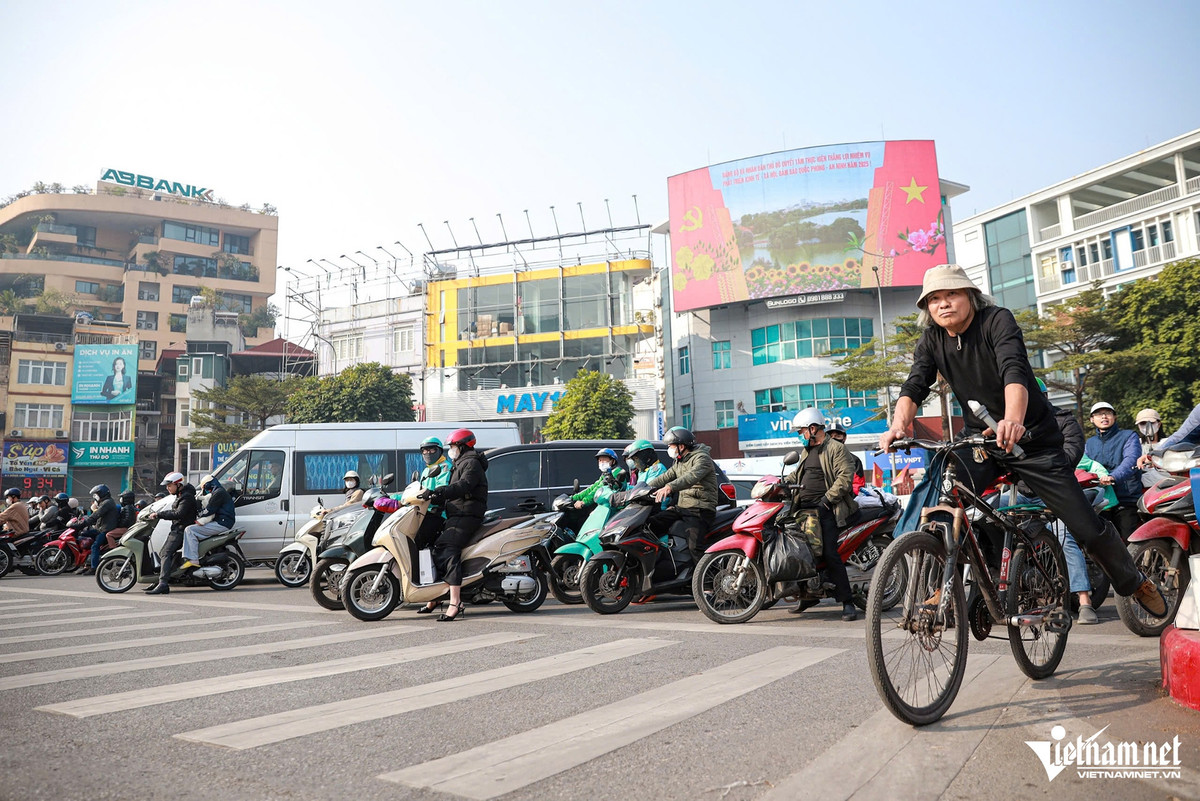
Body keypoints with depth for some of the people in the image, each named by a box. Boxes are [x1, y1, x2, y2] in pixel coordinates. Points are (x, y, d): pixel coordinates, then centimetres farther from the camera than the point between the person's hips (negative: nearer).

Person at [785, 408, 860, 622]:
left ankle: (847, 602, -6)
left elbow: (845, 476, -12)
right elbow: (798, 474, 31)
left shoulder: (836, 448, -4)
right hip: (803, 508, 8)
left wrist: (828, 498, -19)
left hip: (824, 509, -8)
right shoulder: (806, 451, 23)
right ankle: (809, 595, 22)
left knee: (830, 555, -13)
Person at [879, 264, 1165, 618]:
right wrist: (900, 424, -39)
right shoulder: (931, 341, -4)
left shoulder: (997, 320, -17)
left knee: (1089, 530, 1)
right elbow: (915, 386, -17)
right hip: (980, 445, 3)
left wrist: (1012, 420, -53)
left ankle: (1135, 583, 31)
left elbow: (1014, 372, -34)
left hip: (1033, 440, -3)